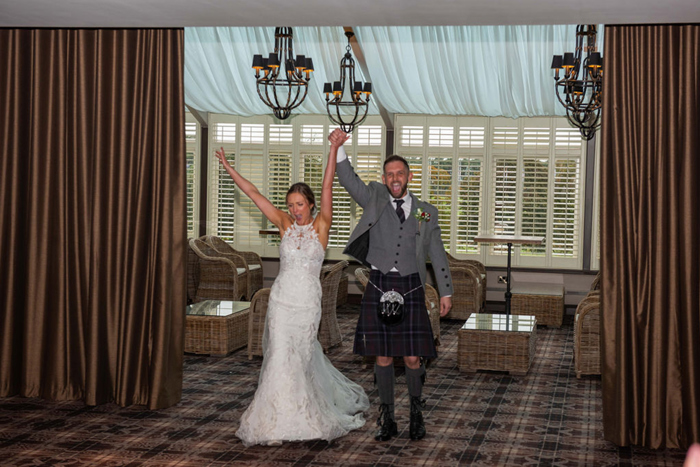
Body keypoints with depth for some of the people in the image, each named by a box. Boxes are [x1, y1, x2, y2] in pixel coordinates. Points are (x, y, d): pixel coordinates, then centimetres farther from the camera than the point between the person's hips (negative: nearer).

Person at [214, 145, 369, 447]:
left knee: (299, 358, 4)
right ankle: (280, 422, 8)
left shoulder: (320, 226, -1)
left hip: (307, 302, -2)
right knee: (280, 357, -2)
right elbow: (253, 193, 6)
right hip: (281, 299, 2)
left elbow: (327, 187, -10)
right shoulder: (285, 225, 5)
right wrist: (228, 167, 6)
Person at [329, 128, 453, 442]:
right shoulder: (375, 199, 8)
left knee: (413, 358, -2)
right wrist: (337, 149, -21)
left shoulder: (426, 213, 9)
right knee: (383, 357, 4)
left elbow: (437, 255, 12)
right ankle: (387, 420, 17)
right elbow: (348, 180, -6)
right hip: (378, 287, 0)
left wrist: (445, 292, 8)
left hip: (410, 288, 0)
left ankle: (416, 416, 20)